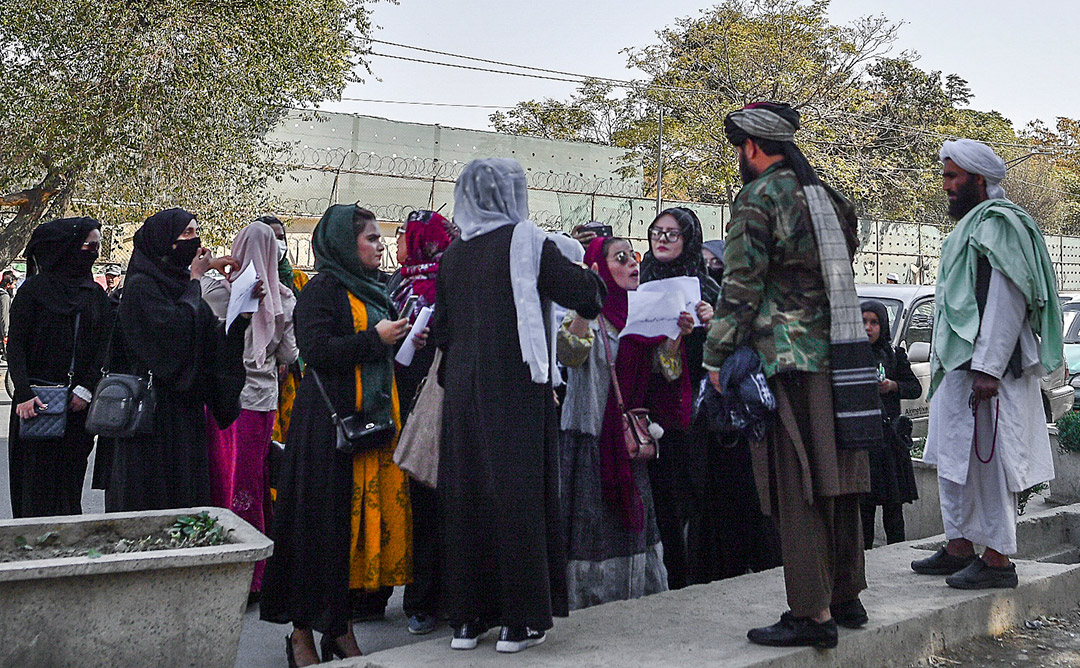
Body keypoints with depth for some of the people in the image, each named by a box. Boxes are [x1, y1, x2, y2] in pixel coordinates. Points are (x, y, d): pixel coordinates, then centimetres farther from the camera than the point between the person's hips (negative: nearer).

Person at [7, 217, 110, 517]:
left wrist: (86, 390, -8)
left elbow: (103, 347, 7)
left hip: (79, 401, 4)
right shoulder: (35, 288, -1)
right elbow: (15, 346, -6)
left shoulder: (96, 294, 11)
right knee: (37, 477, -1)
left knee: (71, 478, 6)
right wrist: (24, 394, -18)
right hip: (37, 400, -3)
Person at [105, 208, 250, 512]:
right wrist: (195, 279, -13)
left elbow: (216, 340, 9)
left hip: (186, 409, 8)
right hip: (155, 407, -8)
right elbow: (173, 330, -24)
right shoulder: (141, 286, -9)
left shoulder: (182, 285, 14)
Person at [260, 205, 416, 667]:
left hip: (375, 421, 8)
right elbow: (317, 350, -18)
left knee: (368, 517, 5)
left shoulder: (373, 291, 20)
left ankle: (339, 624, 15)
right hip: (331, 424, -8)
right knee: (325, 521, -4)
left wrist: (405, 342, 11)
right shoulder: (322, 291, -5)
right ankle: (303, 629, 6)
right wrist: (374, 338, -14)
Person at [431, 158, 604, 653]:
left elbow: (441, 330, 14)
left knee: (465, 495, 9)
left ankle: (467, 616, 16)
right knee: (516, 492, 0)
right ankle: (520, 619, 4)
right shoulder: (524, 242, -6)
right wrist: (589, 274, 14)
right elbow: (585, 295, -7)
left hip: (464, 390, 5)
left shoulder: (451, 255, 9)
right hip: (515, 389, -5)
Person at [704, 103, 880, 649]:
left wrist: (717, 357, -7)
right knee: (836, 483, 14)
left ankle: (812, 614, -1)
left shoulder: (758, 198, -7)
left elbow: (741, 286, -12)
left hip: (786, 361, -8)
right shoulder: (829, 199, 17)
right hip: (840, 358, 8)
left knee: (797, 491, -4)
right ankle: (846, 598, 24)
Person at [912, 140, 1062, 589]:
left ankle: (997, 560, 1)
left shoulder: (997, 224, -11)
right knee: (953, 458, 15)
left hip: (984, 369, -11)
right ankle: (959, 547, 24)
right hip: (959, 367, 11)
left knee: (986, 459, -6)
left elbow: (1008, 300, -21)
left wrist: (987, 368, -26)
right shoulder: (971, 225, 21)